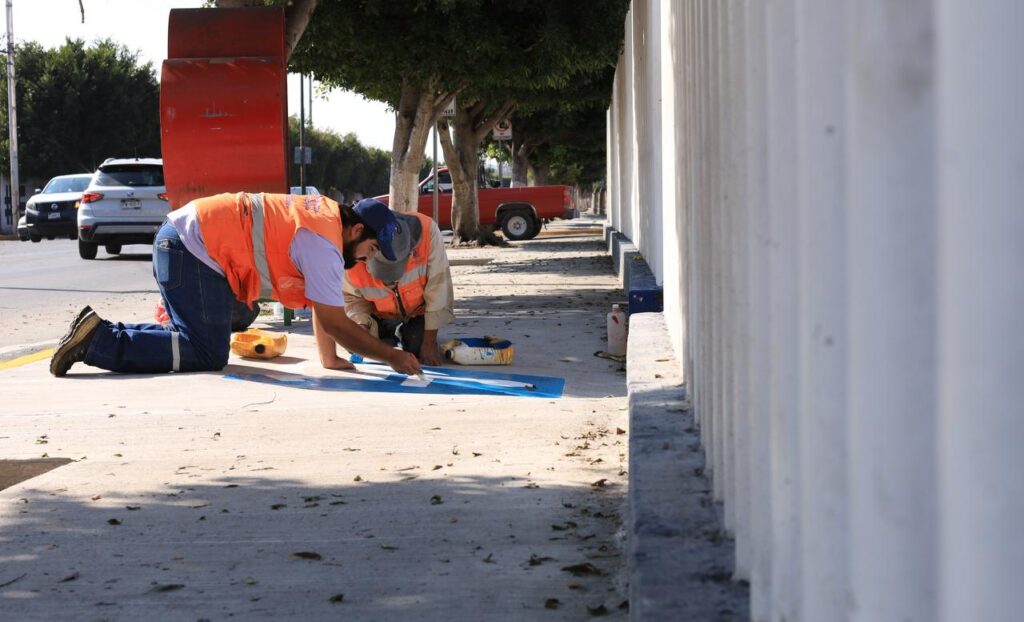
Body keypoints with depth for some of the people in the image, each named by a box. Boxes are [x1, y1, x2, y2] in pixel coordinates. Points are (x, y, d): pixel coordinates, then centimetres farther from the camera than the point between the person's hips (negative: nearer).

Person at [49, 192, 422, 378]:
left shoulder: (328, 213, 15)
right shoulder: (324, 245, -14)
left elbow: (323, 309, 19)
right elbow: (334, 323, -14)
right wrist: (391, 357, -9)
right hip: (193, 250, -10)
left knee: (199, 340, 14)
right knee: (208, 355, -12)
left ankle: (100, 332, 10)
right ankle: (98, 341, -13)